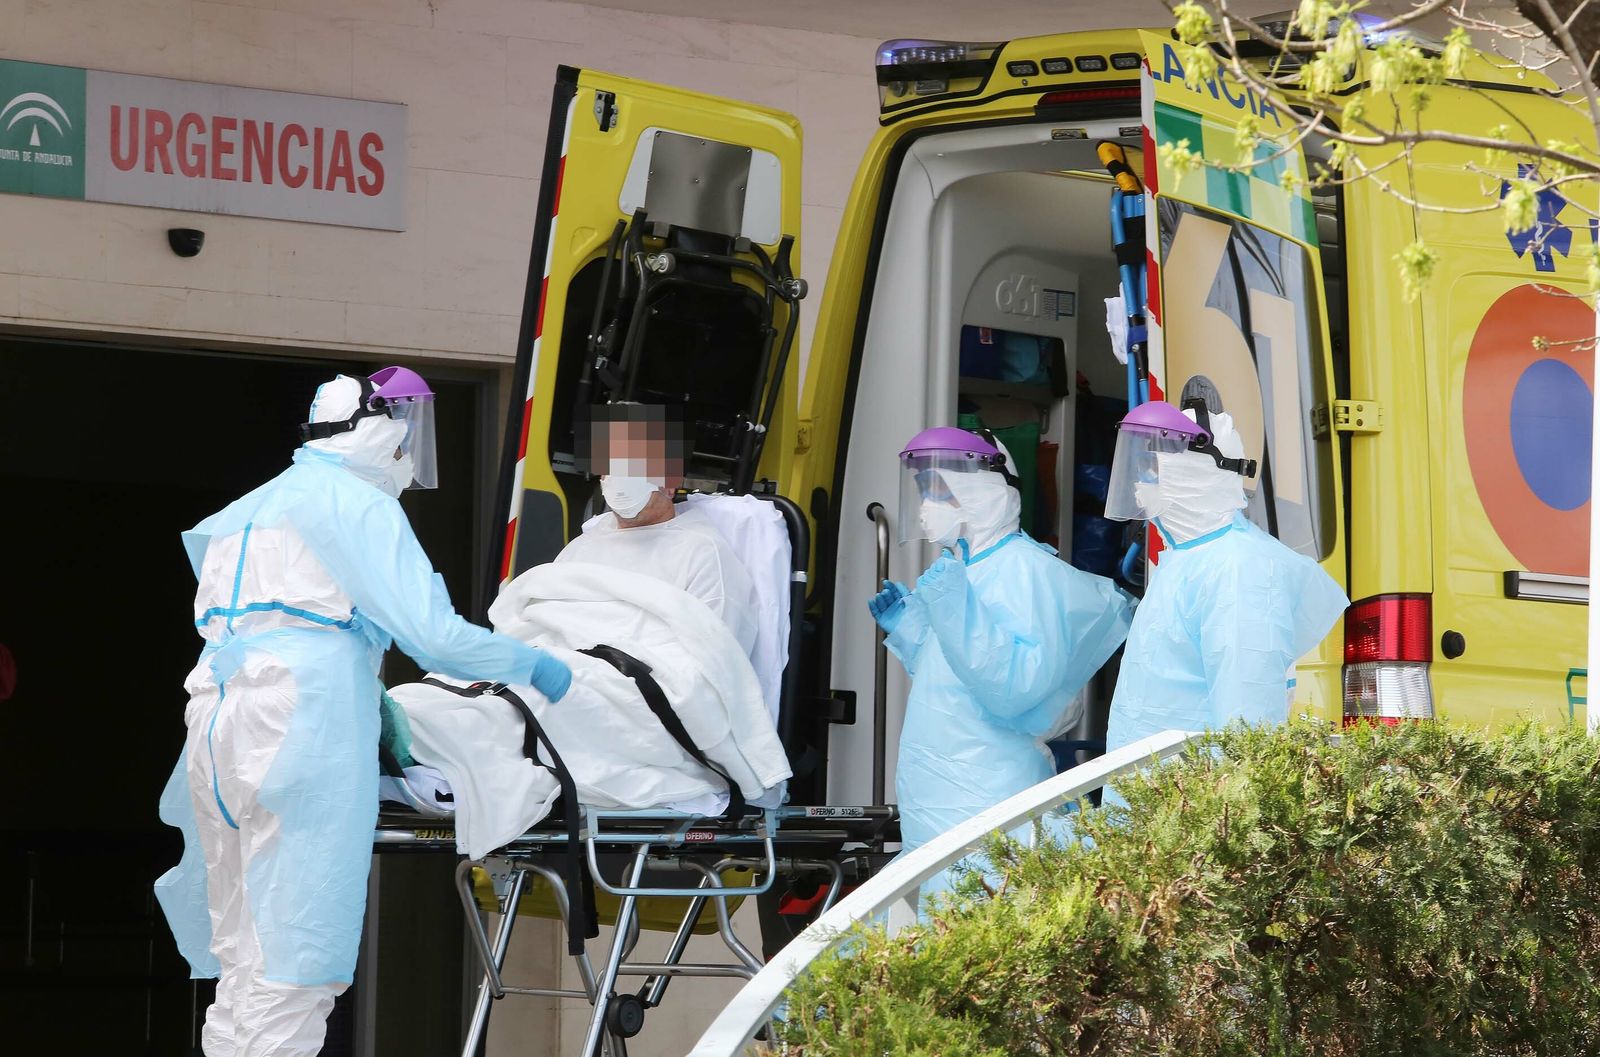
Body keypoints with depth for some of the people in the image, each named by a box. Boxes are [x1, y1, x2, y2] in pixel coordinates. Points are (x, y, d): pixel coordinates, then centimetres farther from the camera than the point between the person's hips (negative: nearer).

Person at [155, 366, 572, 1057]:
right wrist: (530, 664, 6)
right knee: (295, 953, -10)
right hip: (303, 733, -8)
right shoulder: (355, 504, -1)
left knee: (243, 959, 10)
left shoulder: (251, 508, 25)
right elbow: (429, 631, -8)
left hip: (219, 731, 8)